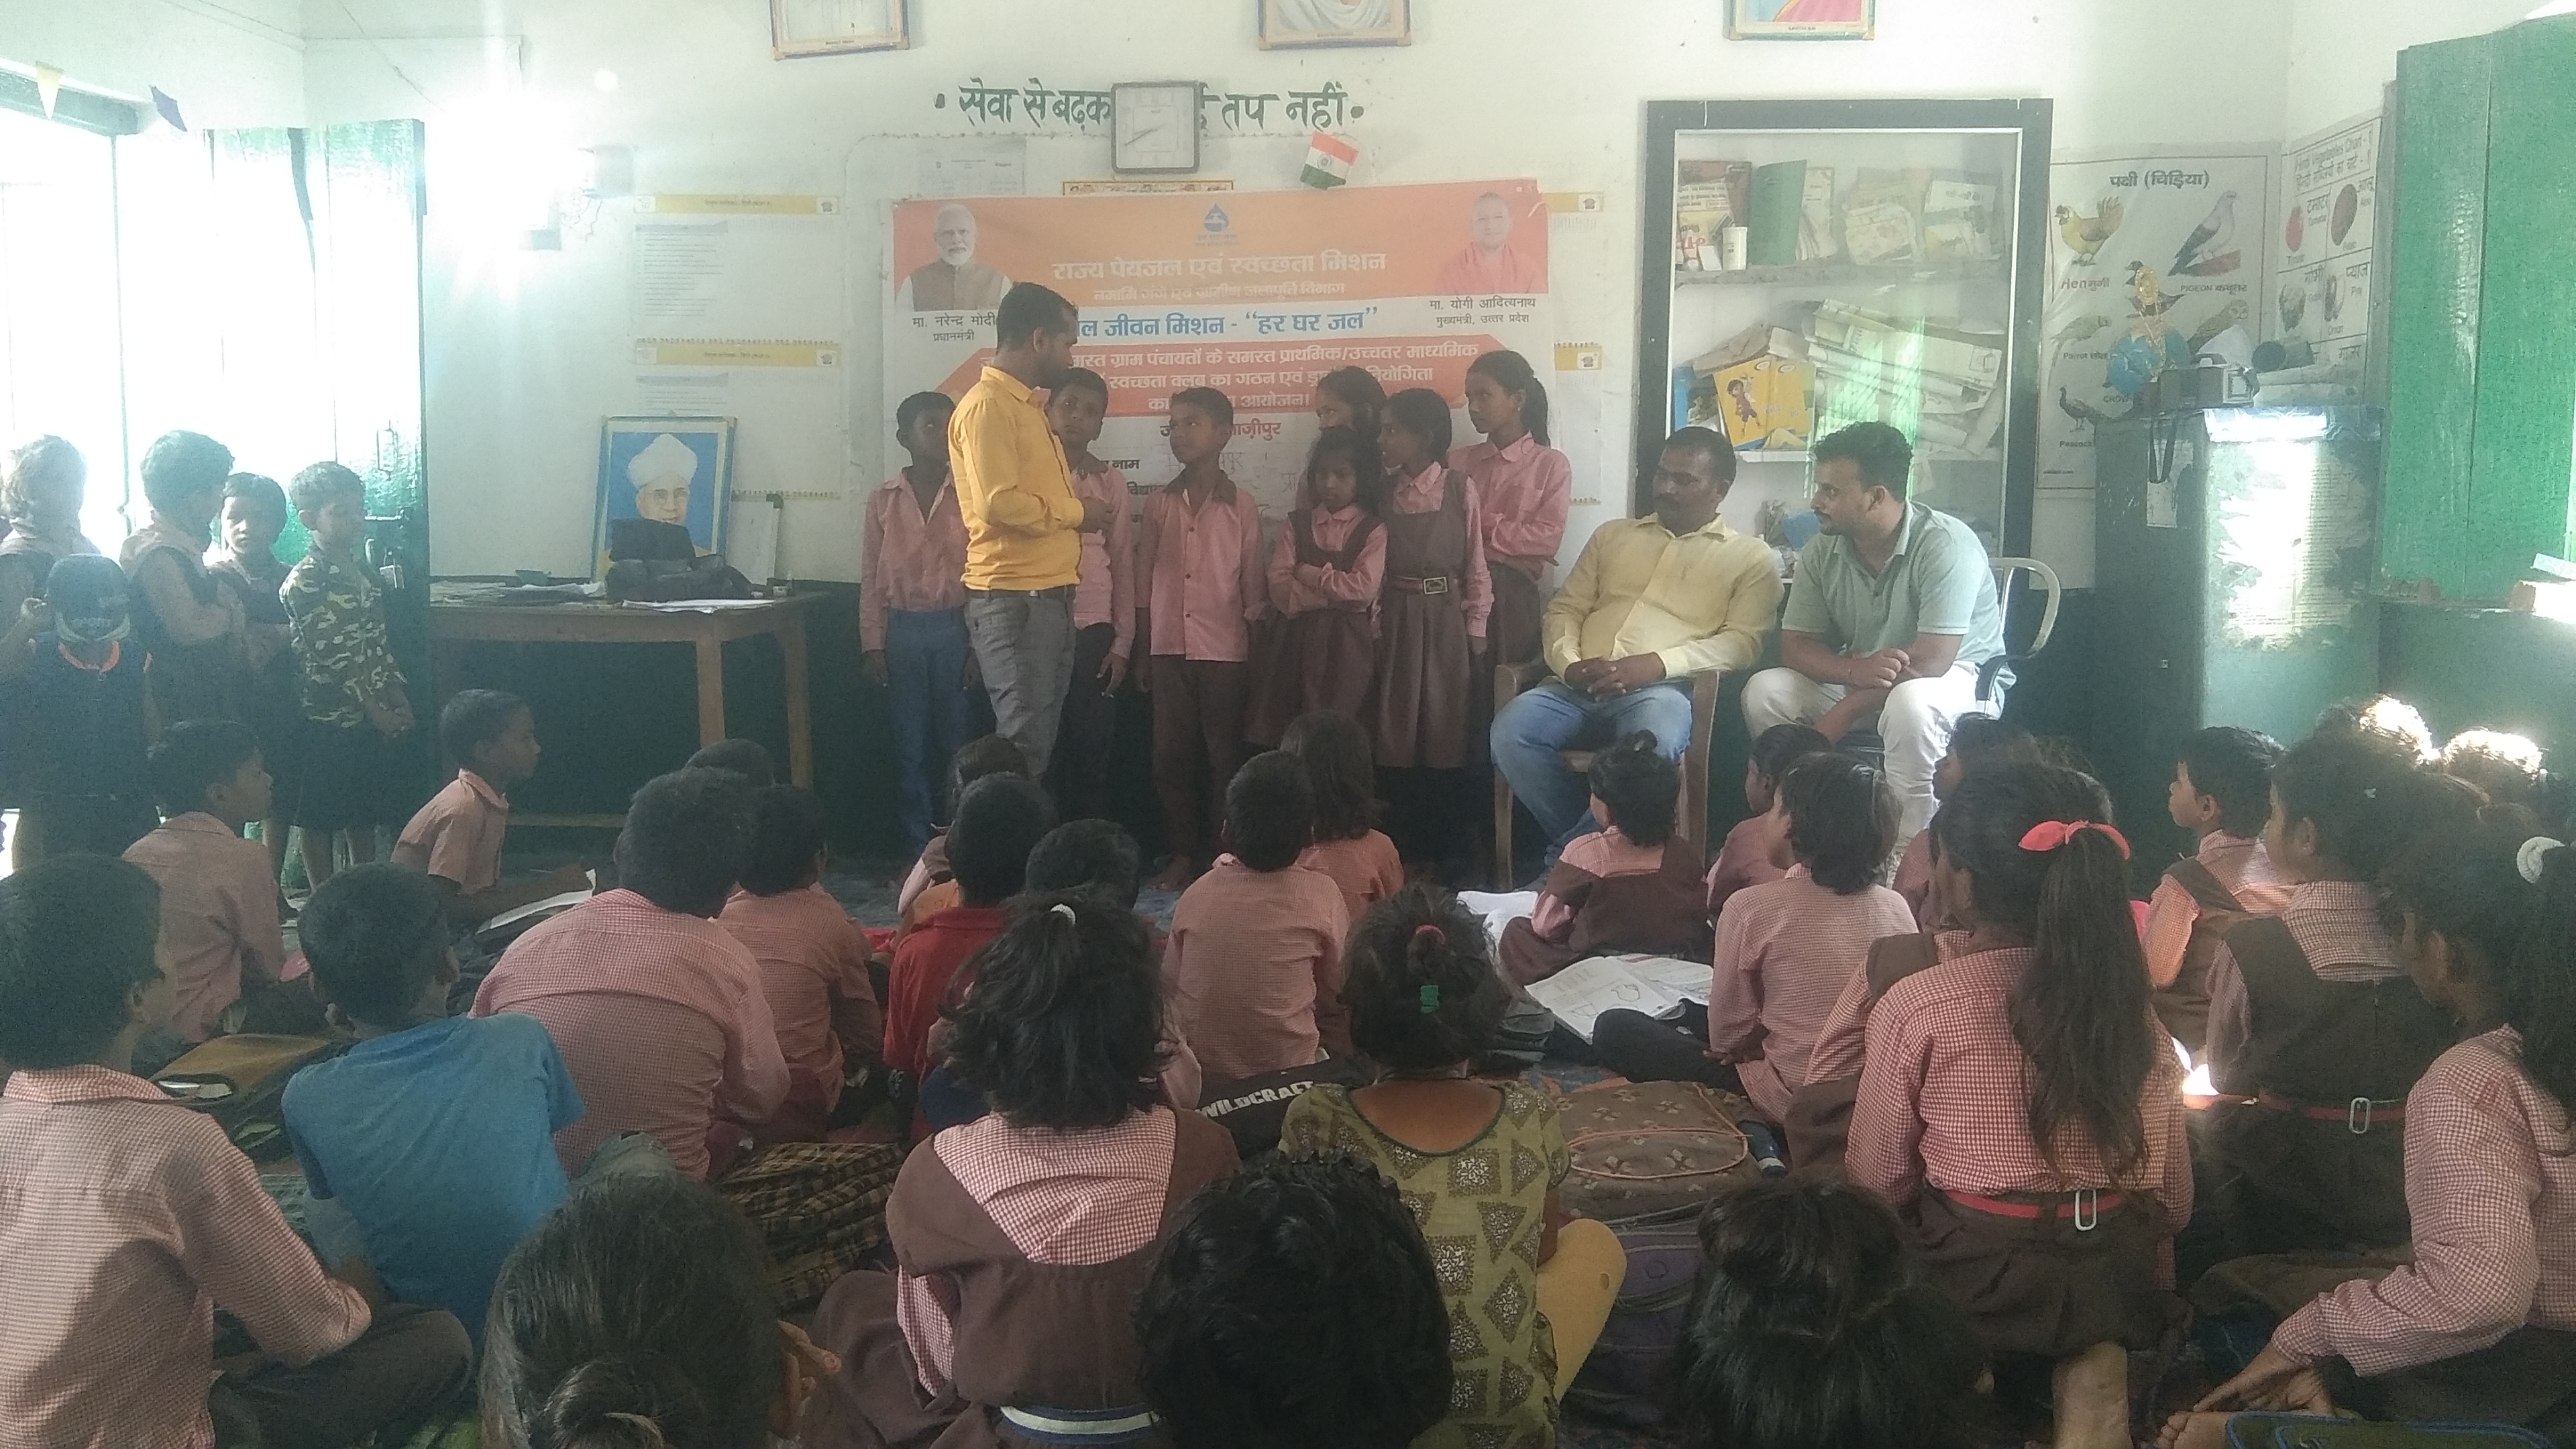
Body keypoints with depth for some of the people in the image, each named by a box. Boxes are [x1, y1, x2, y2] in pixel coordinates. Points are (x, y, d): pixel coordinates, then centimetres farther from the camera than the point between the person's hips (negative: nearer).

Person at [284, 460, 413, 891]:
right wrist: (376, 710, -16)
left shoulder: (367, 575, 11)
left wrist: (399, 701, 4)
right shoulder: (304, 581, -12)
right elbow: (328, 656, -16)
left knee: (364, 816, 14)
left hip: (373, 717, 7)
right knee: (320, 820, 4)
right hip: (328, 720, -7)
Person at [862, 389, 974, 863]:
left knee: (956, 739, 3)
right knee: (910, 743, 5)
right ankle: (917, 847, 12)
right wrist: (873, 643, 0)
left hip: (954, 627, -1)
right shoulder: (884, 500, 5)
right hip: (903, 629, 1)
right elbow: (871, 577, 6)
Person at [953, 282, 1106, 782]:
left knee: (1039, 741, 13)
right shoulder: (987, 406, -12)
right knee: (1023, 745, -8)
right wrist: (1075, 512, -10)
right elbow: (999, 502, -23)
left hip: (1047, 596, 10)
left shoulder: (1026, 404, 18)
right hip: (1013, 600, -10)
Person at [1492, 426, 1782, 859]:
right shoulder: (1613, 534, 25)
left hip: (1662, 688, -3)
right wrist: (1568, 661, -4)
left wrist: (1655, 664, -15)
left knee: (1653, 748, -39)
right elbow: (1565, 608, 21)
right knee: (1511, 731, -27)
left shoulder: (1751, 556, 13)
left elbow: (1743, 642, 0)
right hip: (1582, 684, 4)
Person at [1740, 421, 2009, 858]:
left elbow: (1929, 661, -29)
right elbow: (1795, 646, -4)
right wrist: (1855, 669, -27)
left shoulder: (1946, 545, -24)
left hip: (1959, 674, -6)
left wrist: (1839, 716, -25)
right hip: (1858, 681, 6)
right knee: (1764, 690, -16)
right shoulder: (1823, 550, -5)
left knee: (1908, 704, -40)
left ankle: (1909, 852, -26)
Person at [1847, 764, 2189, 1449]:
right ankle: (2093, 1366, -4)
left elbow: (1876, 1184, -2)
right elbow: (2173, 1200, 8)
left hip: (1978, 1279, -3)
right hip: (2116, 1276, 3)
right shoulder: (2130, 1004, 2)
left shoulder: (1915, 1006, -11)